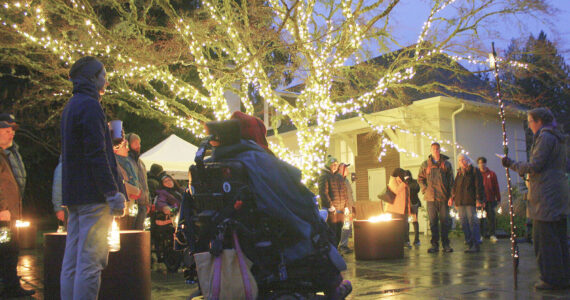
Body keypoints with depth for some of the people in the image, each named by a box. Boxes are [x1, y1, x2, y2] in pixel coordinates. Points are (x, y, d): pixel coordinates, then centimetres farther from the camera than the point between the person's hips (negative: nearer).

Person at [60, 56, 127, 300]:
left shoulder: (71, 106, 20)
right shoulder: (90, 106, -11)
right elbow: (97, 155, -19)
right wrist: (114, 193, -19)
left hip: (74, 193, 10)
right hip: (93, 196, -10)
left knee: (72, 262, 11)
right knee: (90, 262, -8)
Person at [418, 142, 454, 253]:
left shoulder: (446, 164, 9)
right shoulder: (425, 164, 10)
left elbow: (451, 180, 8)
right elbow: (420, 179, 13)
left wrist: (450, 195, -2)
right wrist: (425, 190, -1)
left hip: (443, 197, 0)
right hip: (431, 197, 0)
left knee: (445, 221, 1)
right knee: (433, 221, 2)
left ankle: (446, 244, 8)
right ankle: (434, 244, 6)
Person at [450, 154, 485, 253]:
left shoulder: (474, 171, 3)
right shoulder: (459, 172, 19)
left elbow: (479, 186, -3)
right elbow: (455, 186, 21)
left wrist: (478, 199, -12)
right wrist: (452, 197, 9)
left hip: (470, 201, -6)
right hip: (460, 202, 6)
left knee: (473, 222, -9)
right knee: (464, 223, 4)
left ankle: (476, 244, -6)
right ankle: (470, 244, 9)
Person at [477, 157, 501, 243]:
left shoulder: (491, 174, 7)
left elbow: (496, 187, 8)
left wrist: (498, 199, 5)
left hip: (490, 200, 1)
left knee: (492, 217, 0)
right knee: (480, 218, 3)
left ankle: (492, 234, 6)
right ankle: (481, 235, 11)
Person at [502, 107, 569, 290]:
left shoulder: (545, 137, -11)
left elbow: (535, 165, -17)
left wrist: (511, 164, -4)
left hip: (546, 195, -10)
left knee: (545, 238, -6)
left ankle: (552, 279, -2)